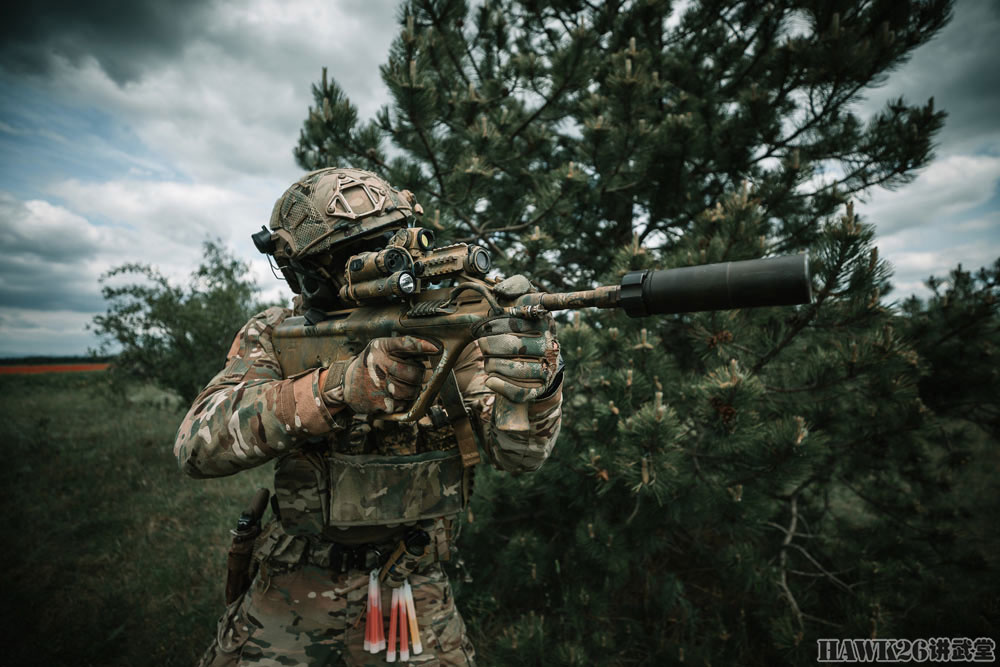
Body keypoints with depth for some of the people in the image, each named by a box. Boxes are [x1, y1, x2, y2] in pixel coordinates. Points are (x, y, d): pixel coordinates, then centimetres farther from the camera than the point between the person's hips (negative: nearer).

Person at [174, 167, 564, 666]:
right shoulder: (275, 337, -9)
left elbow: (518, 454, -14)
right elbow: (198, 445, -24)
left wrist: (532, 384, -37)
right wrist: (342, 388, -38)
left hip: (410, 593, 0)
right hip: (291, 594, 1)